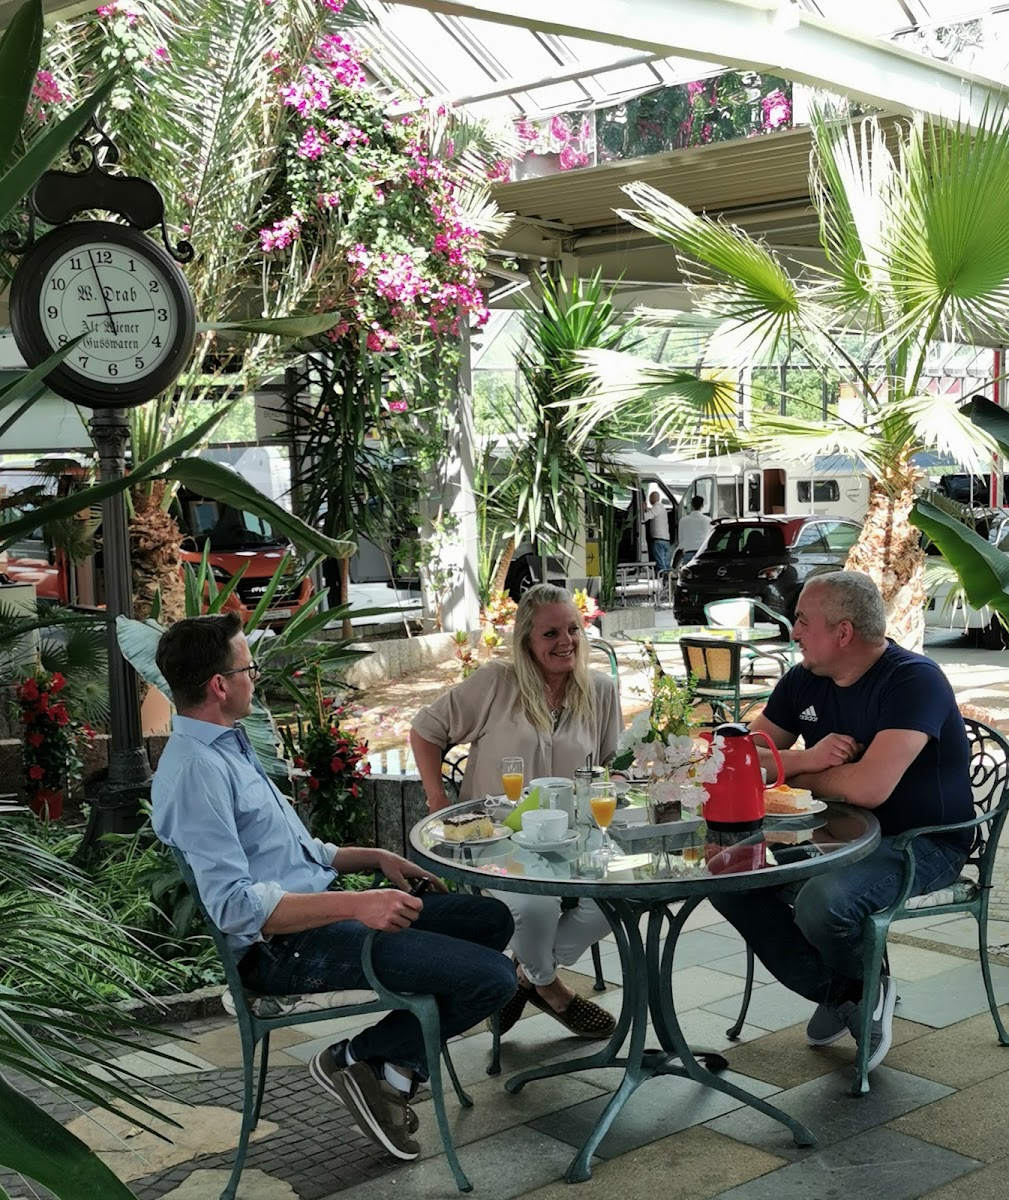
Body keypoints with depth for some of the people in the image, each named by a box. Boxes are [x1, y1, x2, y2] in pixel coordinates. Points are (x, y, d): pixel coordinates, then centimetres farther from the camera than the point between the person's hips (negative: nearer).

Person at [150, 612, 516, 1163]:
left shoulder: (227, 746, 15)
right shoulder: (196, 769, -20)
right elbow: (234, 905, -27)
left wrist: (374, 857, 13)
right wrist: (354, 904, -31)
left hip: (317, 909, 11)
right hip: (285, 948, -11)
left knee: (490, 919, 13)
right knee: (491, 977, -17)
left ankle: (396, 1068, 9)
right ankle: (358, 1058, 0)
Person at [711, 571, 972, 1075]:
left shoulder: (914, 680, -21)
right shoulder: (804, 680, 4)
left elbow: (869, 786, -32)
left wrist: (797, 773, -12)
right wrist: (806, 760, -18)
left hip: (923, 844, -8)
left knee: (821, 901, -34)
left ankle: (864, 986, 2)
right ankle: (837, 994, 3)